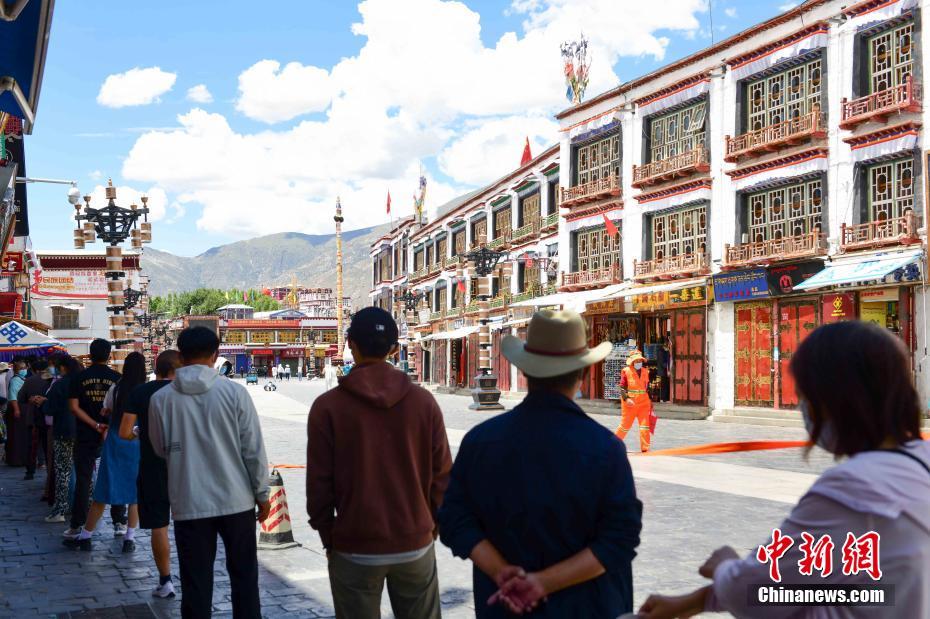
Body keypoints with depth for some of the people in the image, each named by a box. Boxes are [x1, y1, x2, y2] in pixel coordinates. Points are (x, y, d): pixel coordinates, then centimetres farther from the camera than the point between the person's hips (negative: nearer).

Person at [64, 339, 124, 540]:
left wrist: (95, 425, -11)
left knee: (83, 480, 5)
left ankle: (77, 525, 7)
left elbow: (74, 407, -7)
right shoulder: (117, 378, -2)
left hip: (85, 438, 0)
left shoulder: (79, 378, -1)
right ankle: (119, 523, 10)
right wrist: (108, 428, -3)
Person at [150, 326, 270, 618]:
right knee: (244, 575, 15)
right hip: (236, 500, 0)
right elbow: (253, 449, -5)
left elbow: (161, 449, 9)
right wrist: (262, 493, 5)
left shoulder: (161, 399, -5)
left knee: (196, 583, 9)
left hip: (189, 504, 0)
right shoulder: (234, 392, -8)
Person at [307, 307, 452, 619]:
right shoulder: (423, 401, -3)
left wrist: (329, 538, 6)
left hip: (355, 549, -1)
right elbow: (442, 476, 0)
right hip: (416, 545, 2)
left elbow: (319, 484, -7)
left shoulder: (328, 406, -8)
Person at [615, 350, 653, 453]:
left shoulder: (645, 371, 10)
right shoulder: (626, 371, -4)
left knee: (645, 426, -2)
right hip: (630, 402, -4)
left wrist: (650, 400, 17)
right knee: (625, 425, 6)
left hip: (643, 402, 4)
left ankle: (645, 448, 3)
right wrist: (626, 399, -20)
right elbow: (622, 387, -8)